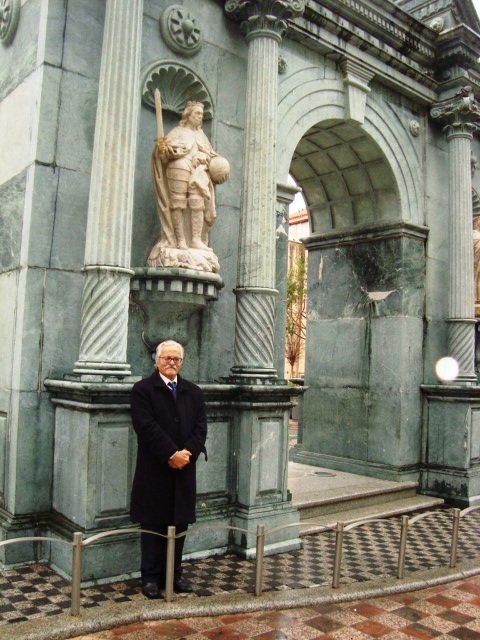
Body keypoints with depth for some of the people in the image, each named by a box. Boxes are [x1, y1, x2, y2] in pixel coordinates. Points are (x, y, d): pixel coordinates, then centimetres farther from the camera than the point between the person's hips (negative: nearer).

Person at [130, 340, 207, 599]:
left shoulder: (193, 391, 11)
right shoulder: (142, 389, -3)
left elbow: (200, 427, 4)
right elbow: (146, 426, -14)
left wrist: (187, 452, -12)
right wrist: (171, 454, -18)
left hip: (184, 470, 4)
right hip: (153, 471, -4)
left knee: (179, 524, 10)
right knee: (153, 525, 6)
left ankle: (174, 574, 24)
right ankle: (151, 577, 19)